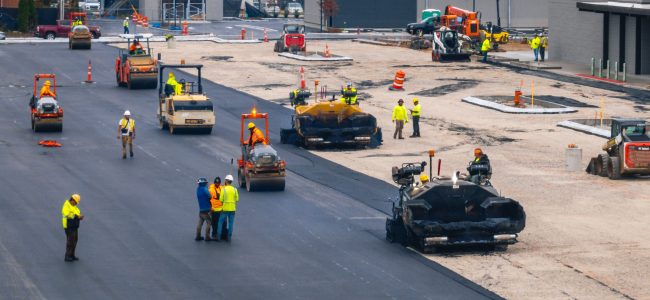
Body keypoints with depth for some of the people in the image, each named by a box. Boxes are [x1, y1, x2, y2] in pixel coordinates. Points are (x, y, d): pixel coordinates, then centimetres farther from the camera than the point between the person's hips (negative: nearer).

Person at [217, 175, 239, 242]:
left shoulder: (223, 189, -9)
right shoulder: (234, 189, -1)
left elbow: (221, 200, -9)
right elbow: (237, 199, 3)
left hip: (225, 208, -3)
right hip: (232, 209, 3)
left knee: (220, 222, 8)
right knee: (231, 223, 7)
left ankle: (218, 236, 7)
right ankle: (229, 237, 7)